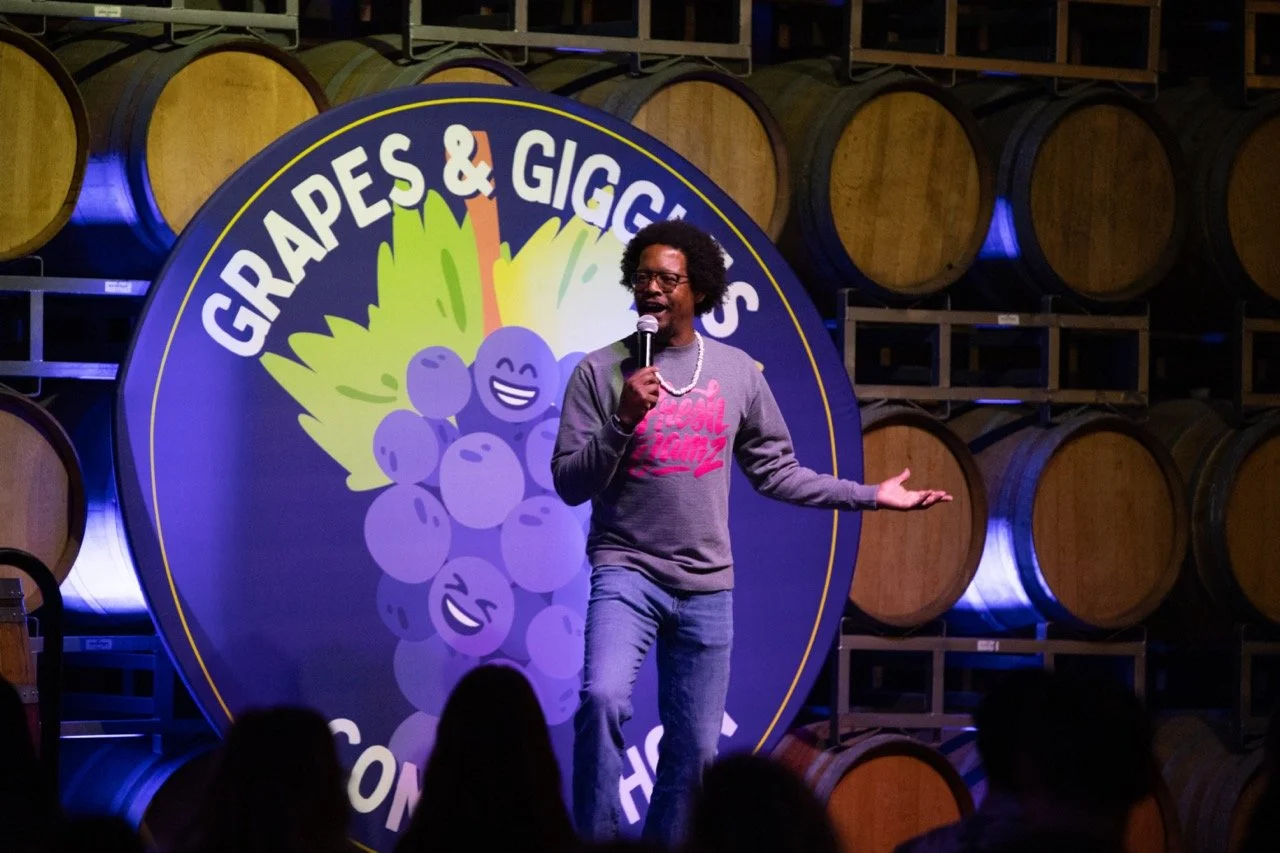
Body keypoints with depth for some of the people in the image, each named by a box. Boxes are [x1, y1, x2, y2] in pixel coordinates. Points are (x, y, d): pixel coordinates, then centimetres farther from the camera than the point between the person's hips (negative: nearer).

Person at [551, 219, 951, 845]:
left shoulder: (736, 371, 7)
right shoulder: (601, 372, -1)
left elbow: (774, 469, 14)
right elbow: (570, 485, -4)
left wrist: (870, 496, 12)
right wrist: (623, 421, -18)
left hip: (707, 587, 3)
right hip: (627, 571, -3)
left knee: (694, 749, 5)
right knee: (603, 698, -27)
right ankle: (594, 841, -17)